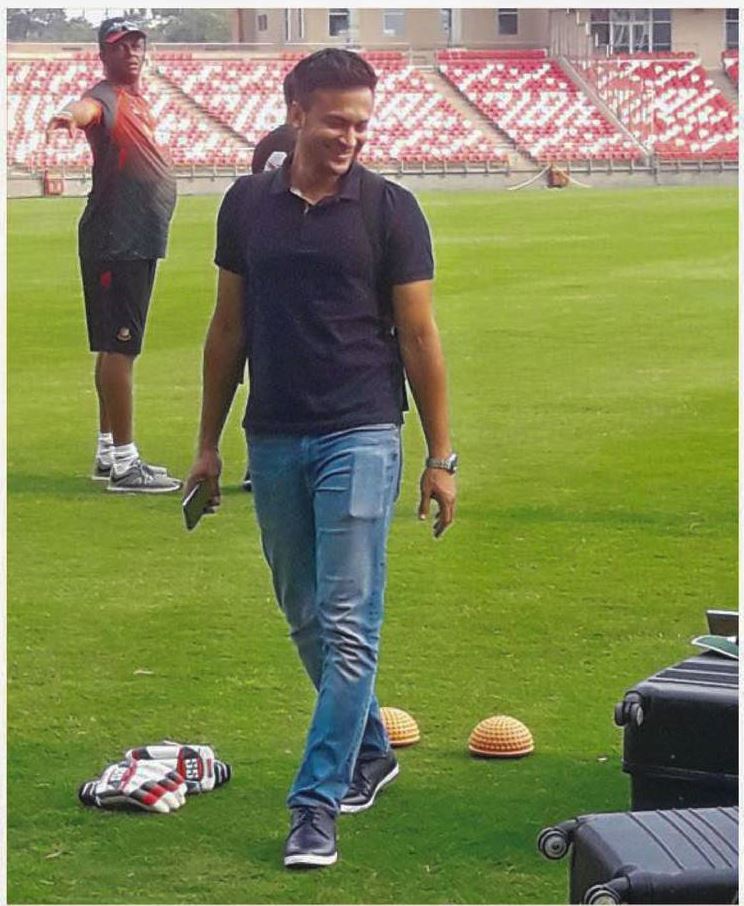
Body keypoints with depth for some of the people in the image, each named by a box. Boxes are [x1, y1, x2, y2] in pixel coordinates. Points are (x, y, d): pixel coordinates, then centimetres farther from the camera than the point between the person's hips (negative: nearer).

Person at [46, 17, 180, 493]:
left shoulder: (137, 99, 16)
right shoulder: (106, 98, -14)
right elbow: (87, 108, -38)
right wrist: (69, 115, -58)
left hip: (139, 240, 10)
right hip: (115, 241, -10)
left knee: (117, 345, 15)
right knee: (119, 346, -9)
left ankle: (110, 452, 24)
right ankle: (123, 462, -9)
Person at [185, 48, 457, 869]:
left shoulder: (390, 210, -4)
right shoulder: (248, 204, 5)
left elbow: (418, 338, -1)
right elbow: (229, 328, 11)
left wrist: (440, 457, -2)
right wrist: (208, 443, 11)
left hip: (360, 439, -4)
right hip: (272, 440, 4)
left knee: (348, 624, -9)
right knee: (305, 617, 14)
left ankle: (317, 803, -7)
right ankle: (369, 751, 33)